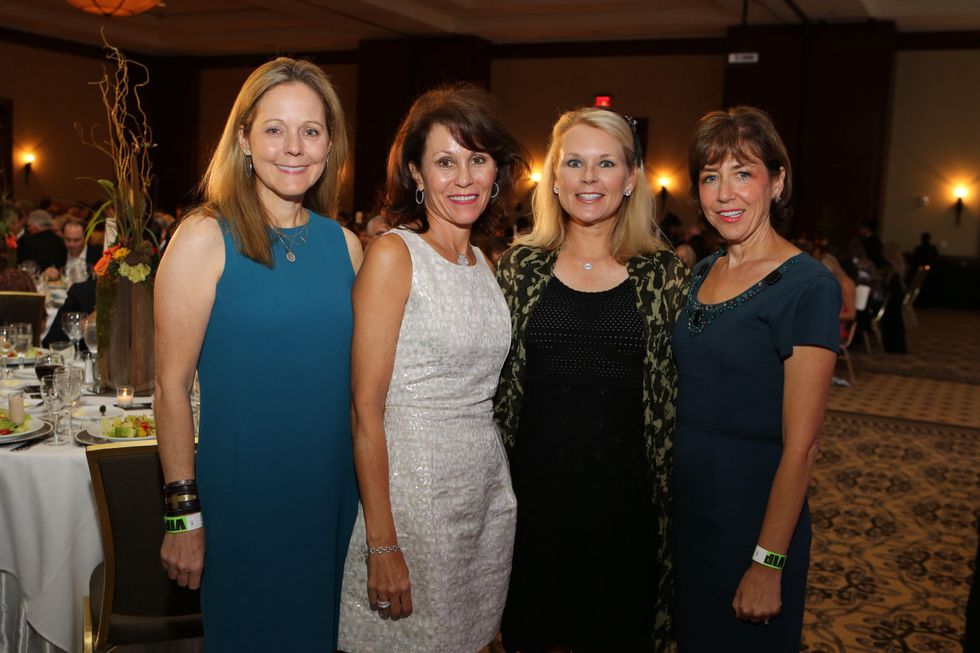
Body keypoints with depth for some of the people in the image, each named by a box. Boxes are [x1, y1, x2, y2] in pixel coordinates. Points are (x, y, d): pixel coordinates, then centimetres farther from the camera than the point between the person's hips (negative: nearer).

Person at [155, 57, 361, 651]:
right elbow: (172, 383, -10)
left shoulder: (345, 245, 4)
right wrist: (183, 511, -12)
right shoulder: (206, 239, -10)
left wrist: (370, 495, 10)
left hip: (334, 491, 5)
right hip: (242, 492, -4)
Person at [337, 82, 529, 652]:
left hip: (489, 486, 6)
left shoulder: (485, 264, 9)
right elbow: (366, 407, -15)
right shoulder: (393, 255, -11)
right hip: (412, 483, -6)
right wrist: (381, 543, -17)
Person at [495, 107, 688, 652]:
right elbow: (495, 380, 6)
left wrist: (671, 498, 1)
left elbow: (677, 393, 2)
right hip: (535, 492, 1)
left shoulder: (665, 273, -2)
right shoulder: (522, 266, 1)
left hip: (625, 499, -1)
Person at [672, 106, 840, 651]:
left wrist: (769, 564, -18)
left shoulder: (808, 286, -16)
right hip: (686, 502, 7)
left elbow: (800, 446, -18)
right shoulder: (702, 273, 5)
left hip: (753, 509, -6)